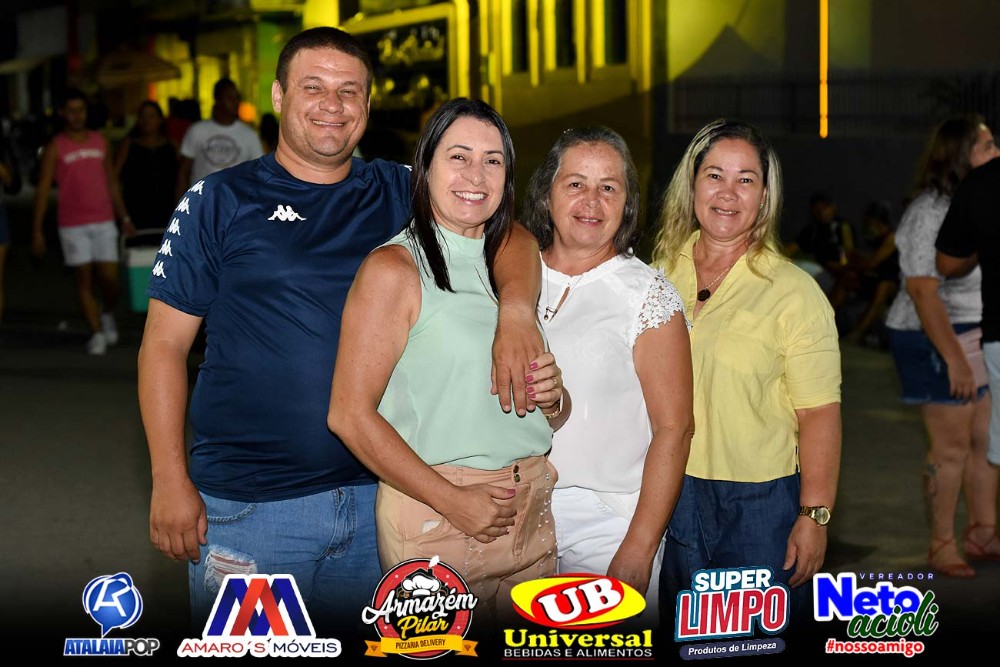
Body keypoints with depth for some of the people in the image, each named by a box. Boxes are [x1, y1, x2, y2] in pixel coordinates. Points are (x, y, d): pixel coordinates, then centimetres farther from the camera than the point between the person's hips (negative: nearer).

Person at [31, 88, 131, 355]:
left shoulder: (100, 142, 9)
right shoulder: (55, 148, -1)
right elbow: (42, 190, -2)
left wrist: (124, 217, 13)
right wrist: (37, 230, -7)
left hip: (104, 222, 2)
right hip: (72, 225, -2)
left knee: (109, 278, -2)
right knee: (83, 280, 2)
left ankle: (107, 314, 28)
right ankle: (96, 333, 10)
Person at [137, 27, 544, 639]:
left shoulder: (400, 193, 8)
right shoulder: (220, 200, 0)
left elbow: (511, 238, 3)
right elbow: (165, 343, -1)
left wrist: (515, 312, -19)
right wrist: (171, 480, -8)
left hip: (377, 498, 3)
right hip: (247, 506, -3)